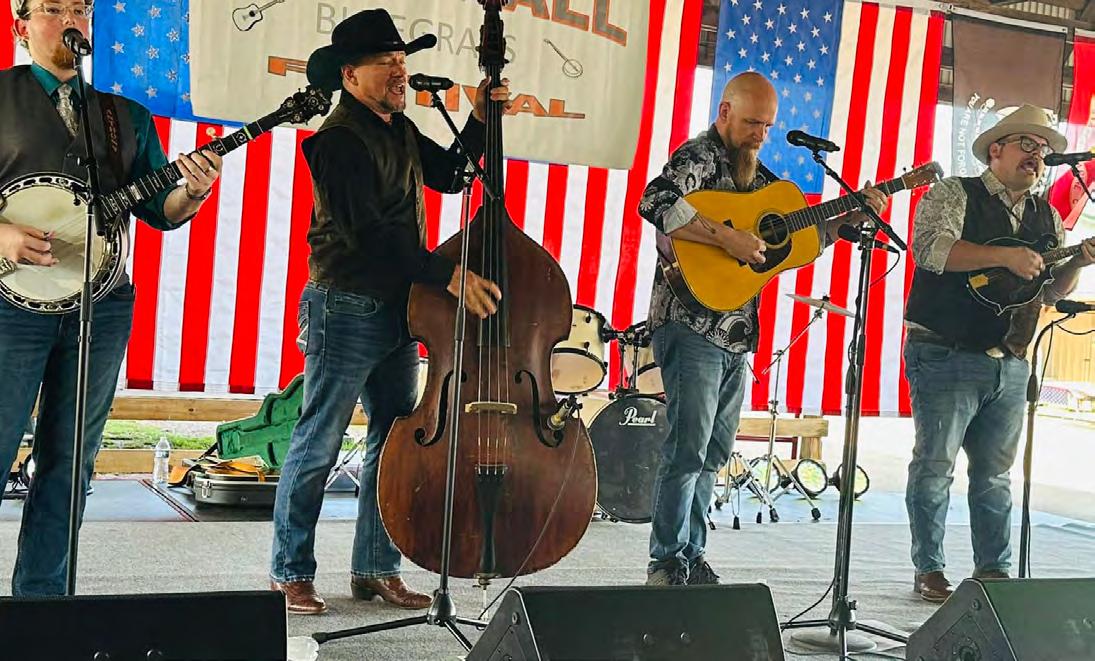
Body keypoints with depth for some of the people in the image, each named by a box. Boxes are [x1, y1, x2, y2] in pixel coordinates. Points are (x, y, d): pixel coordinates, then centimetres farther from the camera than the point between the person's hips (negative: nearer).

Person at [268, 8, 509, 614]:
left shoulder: (399, 130, 13)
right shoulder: (340, 140, -15)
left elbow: (448, 175, 20)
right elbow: (367, 232, -24)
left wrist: (480, 121, 5)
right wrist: (449, 275, -29)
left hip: (399, 310, 9)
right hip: (347, 309, -9)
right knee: (318, 446, 0)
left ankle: (376, 568, 22)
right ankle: (290, 573, 10)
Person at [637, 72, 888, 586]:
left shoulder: (756, 173, 20)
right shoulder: (699, 156, -7)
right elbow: (655, 203, -27)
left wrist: (851, 214, 11)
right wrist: (727, 239, -26)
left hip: (736, 335, 9)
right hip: (692, 327, -9)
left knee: (713, 453, 13)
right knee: (688, 451, -9)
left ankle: (691, 555, 21)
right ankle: (667, 563, -2)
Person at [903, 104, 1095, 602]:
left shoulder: (1047, 218, 16)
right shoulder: (954, 194, -3)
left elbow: (1054, 290, 16)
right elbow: (929, 247, -20)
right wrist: (1005, 257, -25)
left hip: (1010, 365, 6)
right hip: (946, 356, -6)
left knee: (995, 472, 11)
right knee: (934, 466, -2)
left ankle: (993, 569, 19)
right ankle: (928, 571, 7)